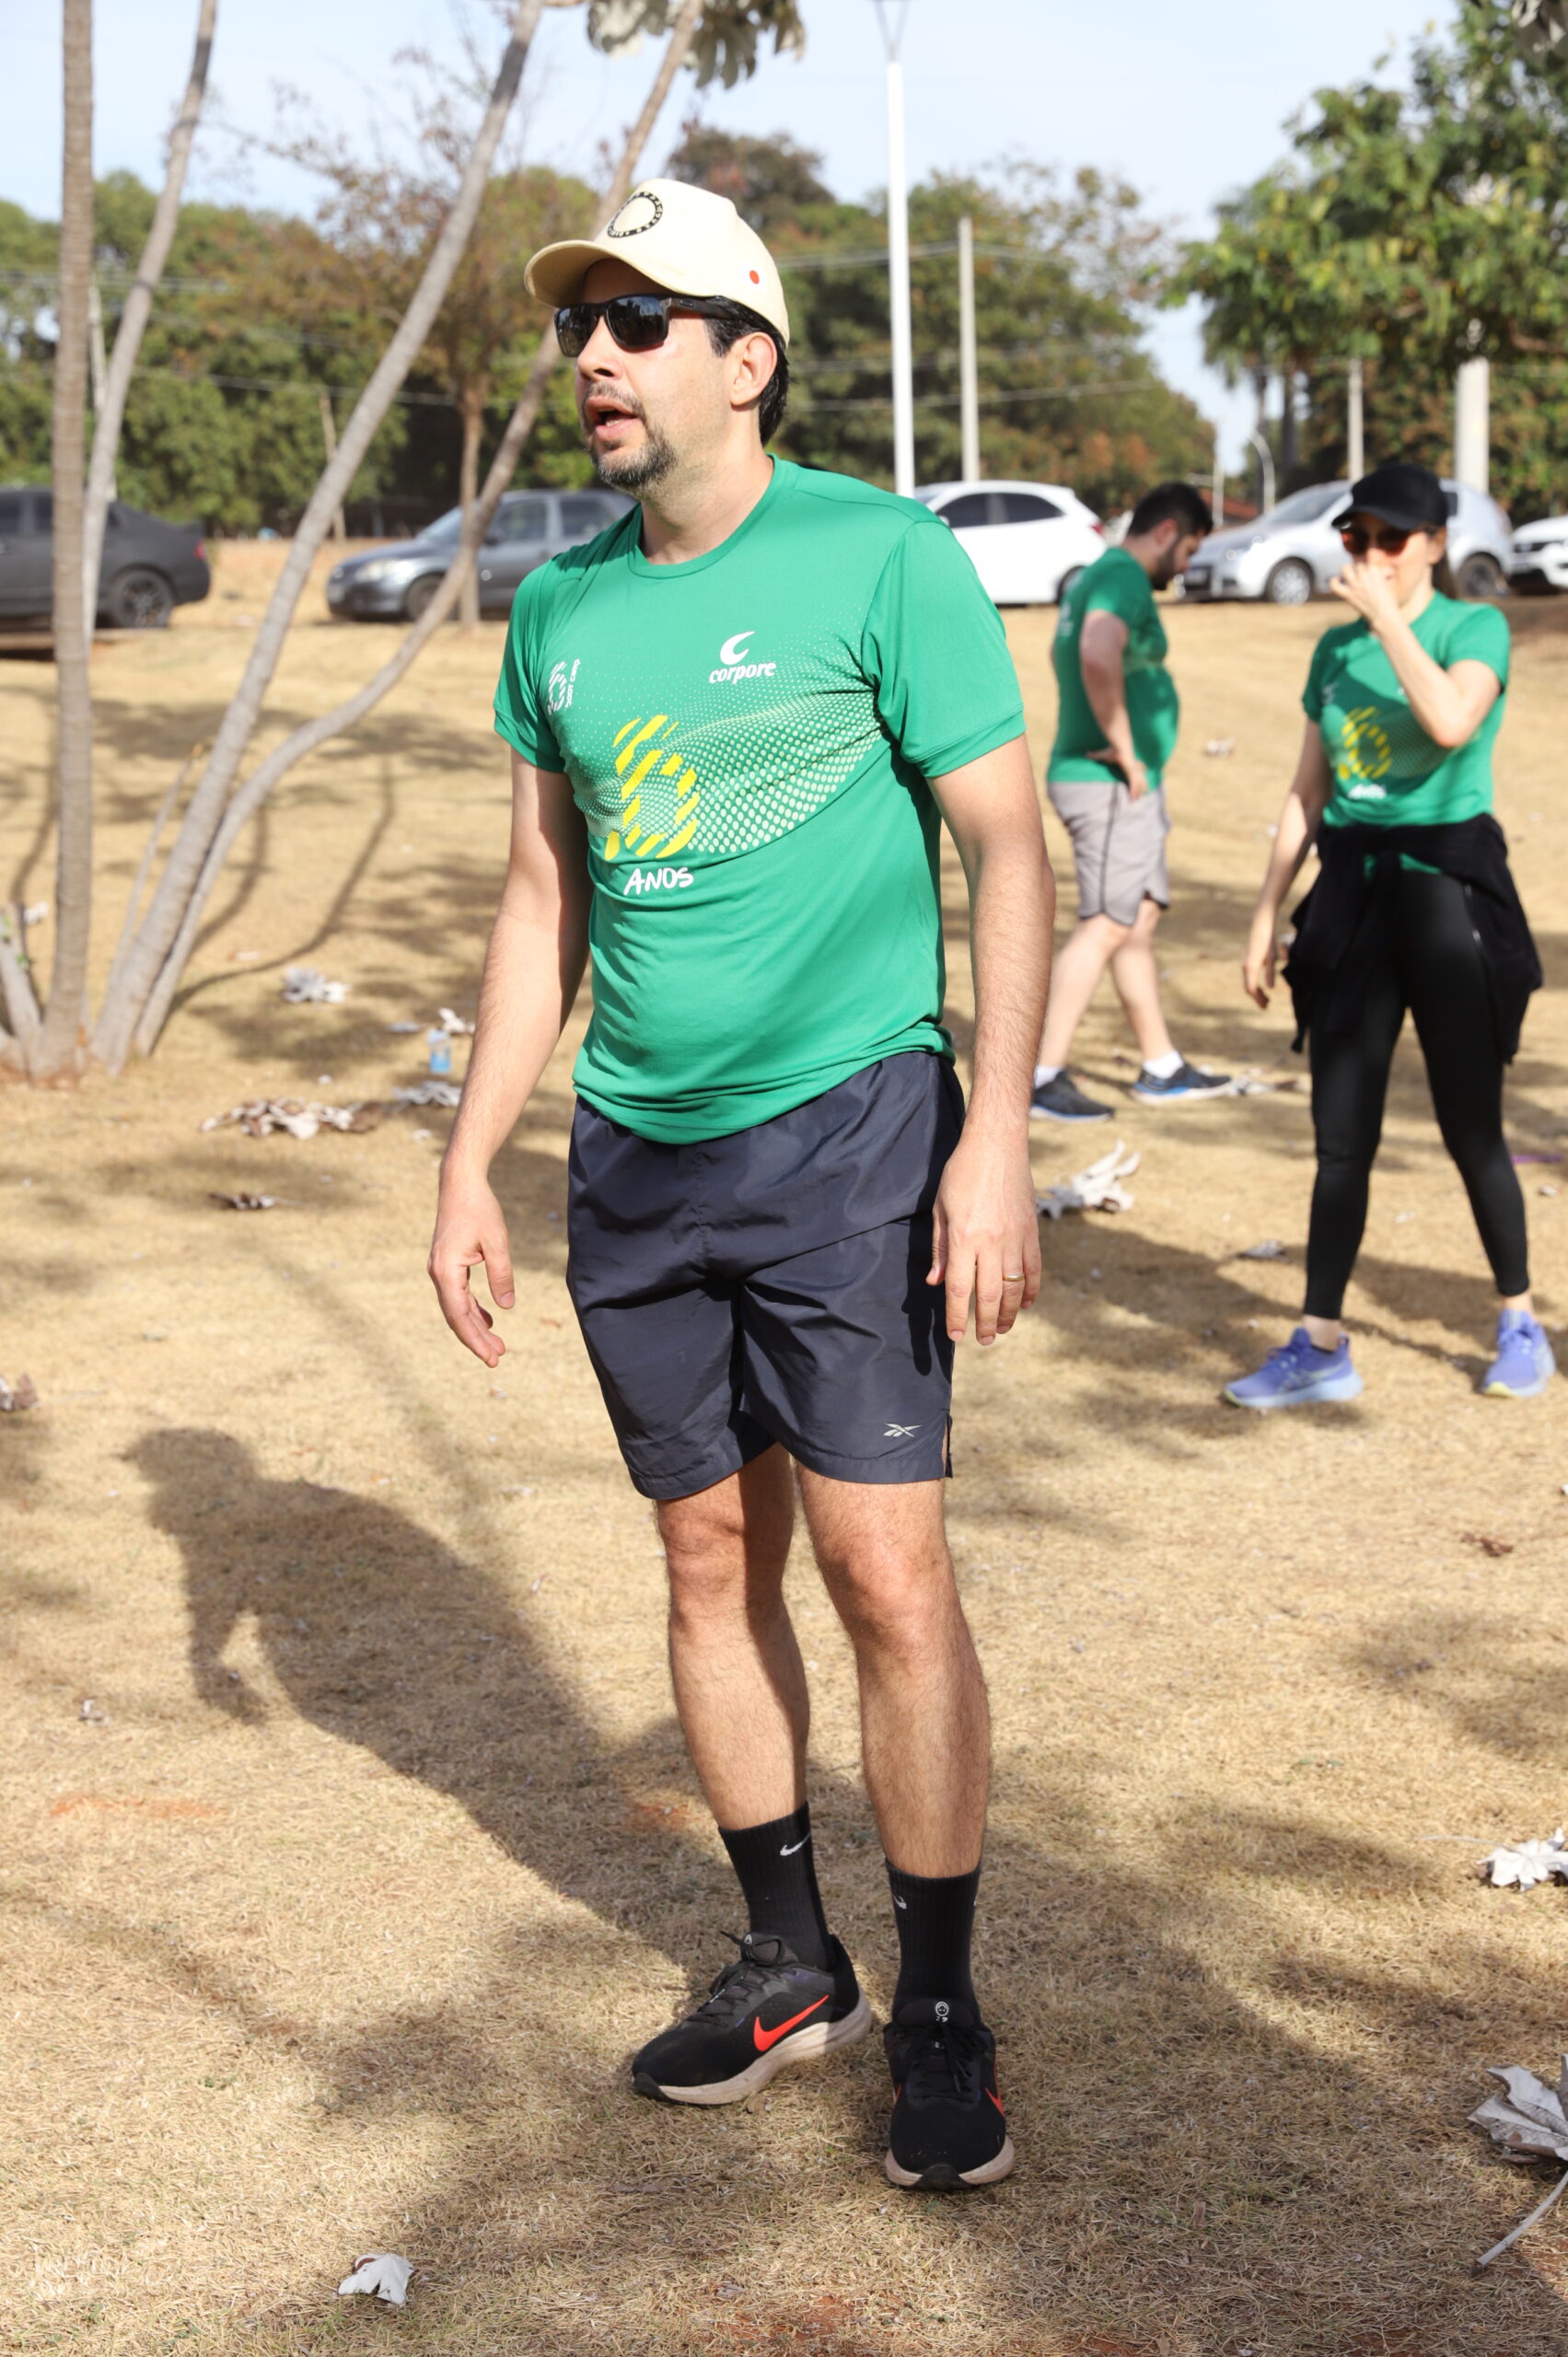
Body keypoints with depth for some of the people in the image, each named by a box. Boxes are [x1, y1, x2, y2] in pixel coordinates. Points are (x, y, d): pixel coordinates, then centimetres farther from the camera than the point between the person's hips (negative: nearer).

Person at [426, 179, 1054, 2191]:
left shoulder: (881, 559, -7)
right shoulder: (562, 606, 9)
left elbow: (1006, 845, -8)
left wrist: (997, 1135, -17)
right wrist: (468, 1160, 13)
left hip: (846, 1130, -5)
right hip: (635, 1157, 6)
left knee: (884, 1572, -7)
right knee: (714, 1560, 11)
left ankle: (939, 2011, 9)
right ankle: (790, 1966, 27)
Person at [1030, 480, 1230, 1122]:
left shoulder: (1097, 578, 18)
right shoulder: (1124, 579, -15)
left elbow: (1076, 655, 35)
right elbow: (1099, 655, -35)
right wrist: (1124, 749, -25)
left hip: (1130, 786, 11)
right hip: (1110, 783, -11)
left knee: (1140, 922, 14)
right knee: (1105, 927, -9)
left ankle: (1162, 1069, 21)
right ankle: (1043, 1078, -9)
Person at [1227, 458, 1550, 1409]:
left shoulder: (1475, 628, -5)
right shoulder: (1336, 647, 11)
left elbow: (1451, 720, -28)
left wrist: (1389, 618, -19)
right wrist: (1268, 913, 11)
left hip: (1447, 886, -5)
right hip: (1350, 892, 5)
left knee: (1471, 1126, 3)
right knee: (1340, 1135, 4)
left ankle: (1522, 1327, 19)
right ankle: (1322, 1346, 8)